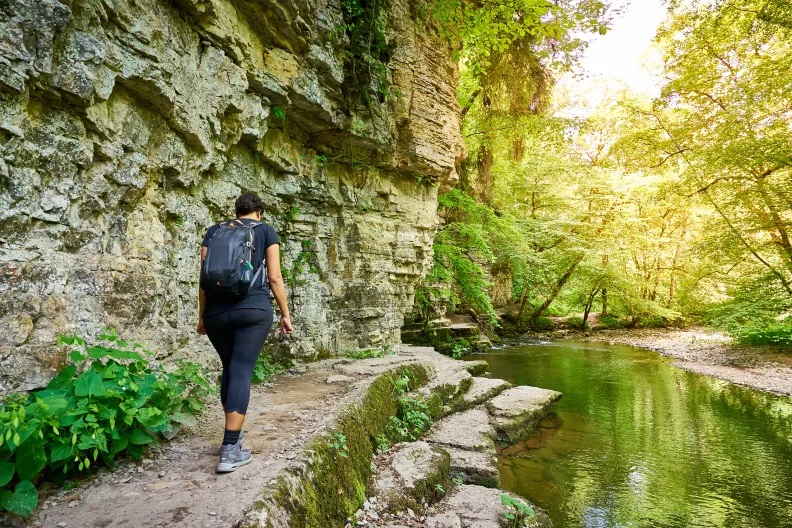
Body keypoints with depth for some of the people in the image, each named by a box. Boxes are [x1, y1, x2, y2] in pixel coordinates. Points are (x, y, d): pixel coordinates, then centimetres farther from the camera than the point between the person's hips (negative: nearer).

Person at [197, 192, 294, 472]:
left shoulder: (214, 231, 14)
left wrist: (202, 316, 16)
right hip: (254, 308, -3)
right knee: (242, 372, -4)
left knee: (229, 368, 19)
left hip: (216, 311, 4)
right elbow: (274, 277, 0)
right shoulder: (266, 230, 7)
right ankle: (229, 449, -7)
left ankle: (233, 434, 30)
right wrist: (285, 314, 6)